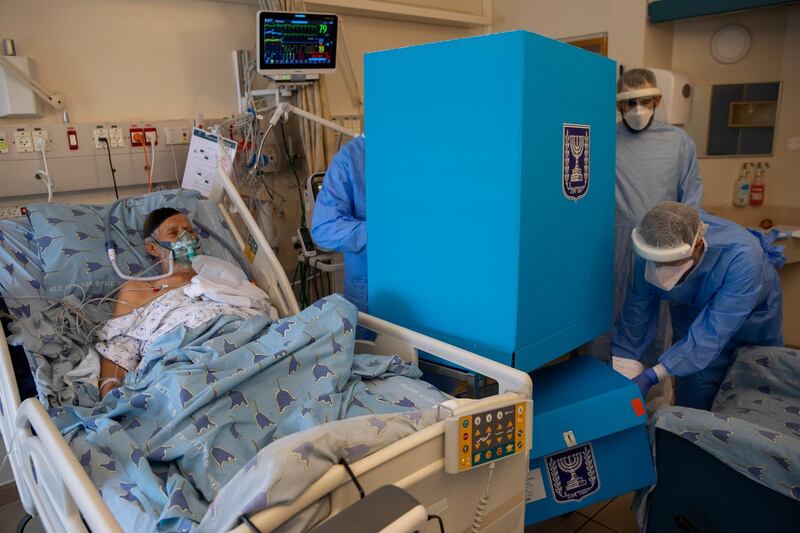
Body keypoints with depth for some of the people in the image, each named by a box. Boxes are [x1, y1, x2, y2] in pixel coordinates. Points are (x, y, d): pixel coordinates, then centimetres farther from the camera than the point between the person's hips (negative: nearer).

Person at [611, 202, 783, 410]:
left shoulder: (741, 257, -43)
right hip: (692, 313, 1)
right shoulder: (654, 252, -32)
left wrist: (652, 376, -48)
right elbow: (637, 312, -23)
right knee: (694, 405, 1)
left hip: (753, 314, -1)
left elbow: (713, 330, -44)